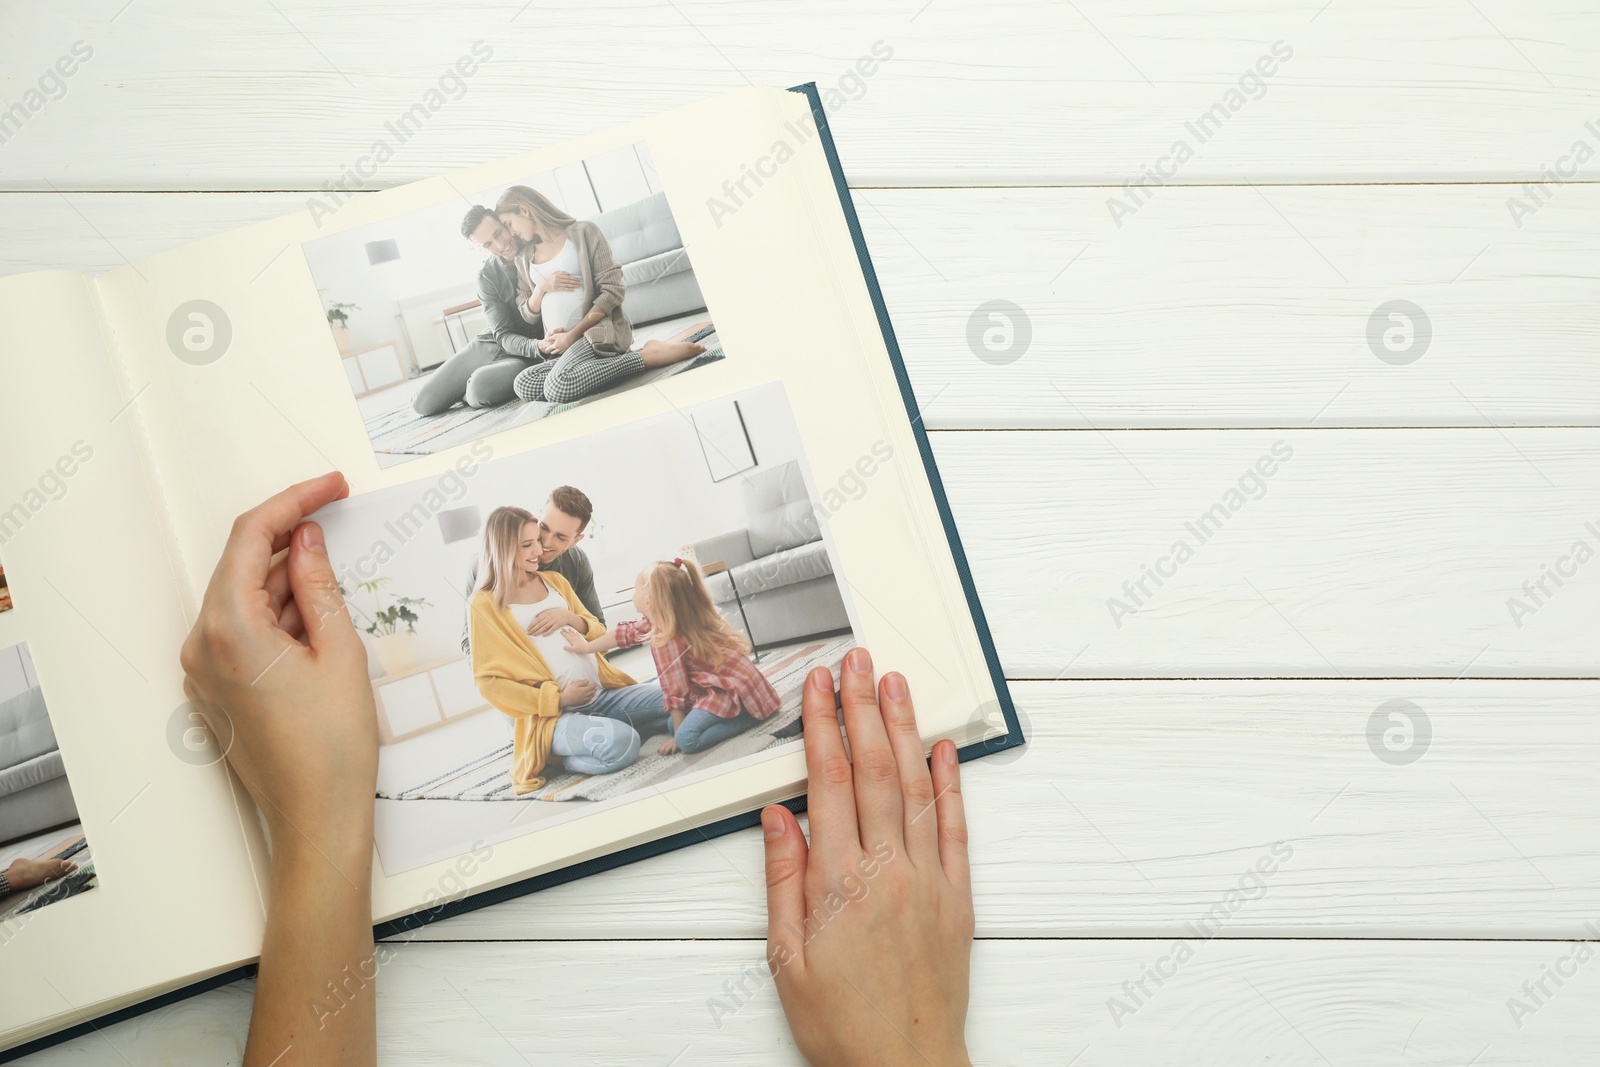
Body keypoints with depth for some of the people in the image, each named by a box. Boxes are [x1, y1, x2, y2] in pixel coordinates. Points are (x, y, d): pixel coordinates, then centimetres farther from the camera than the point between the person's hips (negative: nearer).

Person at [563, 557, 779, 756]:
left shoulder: (665, 639, -20)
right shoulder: (661, 620, 8)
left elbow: (675, 689, -15)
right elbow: (628, 632, 24)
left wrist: (678, 735, -5)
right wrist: (586, 646, 34)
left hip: (734, 689, -10)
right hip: (732, 681, 10)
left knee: (687, 738, -26)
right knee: (674, 724, 13)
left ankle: (745, 717, -14)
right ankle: (740, 713, 6)